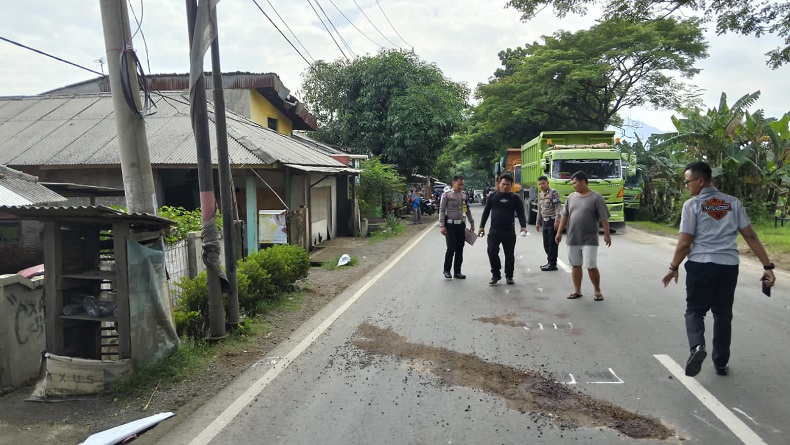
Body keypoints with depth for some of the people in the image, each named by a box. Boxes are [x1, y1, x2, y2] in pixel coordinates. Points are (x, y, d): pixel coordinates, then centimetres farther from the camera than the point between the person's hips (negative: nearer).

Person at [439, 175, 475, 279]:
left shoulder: (464, 195, 9)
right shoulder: (447, 195, -6)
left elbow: (468, 210, 17)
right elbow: (442, 210, -6)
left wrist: (472, 223, 16)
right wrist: (442, 226, -12)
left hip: (461, 225, 5)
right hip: (450, 225, -5)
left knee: (460, 249, 6)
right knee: (451, 248, -8)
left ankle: (457, 272, 16)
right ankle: (446, 270, 11)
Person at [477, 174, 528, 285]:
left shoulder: (515, 198, 4)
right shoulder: (492, 196, 5)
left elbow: (520, 213, 1)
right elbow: (486, 212, 8)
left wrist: (523, 226, -14)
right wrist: (482, 226, 4)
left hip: (509, 231, 0)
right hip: (494, 230, 0)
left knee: (509, 254, 6)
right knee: (492, 252, -7)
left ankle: (509, 276, 21)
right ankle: (496, 274, 9)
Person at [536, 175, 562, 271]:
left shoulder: (553, 193, -9)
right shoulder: (540, 195, 15)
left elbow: (558, 208, -15)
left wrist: (557, 221, -22)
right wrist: (538, 222, 21)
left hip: (552, 221, -8)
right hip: (545, 222, 8)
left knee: (552, 243, -5)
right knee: (546, 244, 12)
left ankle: (553, 264, 0)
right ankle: (550, 262, 22)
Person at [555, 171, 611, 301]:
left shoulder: (596, 197, -5)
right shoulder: (571, 197, 9)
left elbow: (603, 218, -7)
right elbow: (565, 216, 11)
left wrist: (607, 234, -11)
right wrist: (559, 232, 7)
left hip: (590, 240, -5)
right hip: (572, 239, 5)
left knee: (591, 266, -5)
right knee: (575, 265, 10)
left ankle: (597, 291, 13)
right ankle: (577, 291, 21)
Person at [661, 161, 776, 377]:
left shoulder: (692, 204, -6)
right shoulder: (734, 203, 8)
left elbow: (685, 242, -8)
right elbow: (751, 236, 5)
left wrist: (673, 268, 3)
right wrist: (767, 266, 8)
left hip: (701, 265, -4)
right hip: (729, 266, 4)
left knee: (695, 310, 11)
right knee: (723, 313, 16)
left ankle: (697, 346, -15)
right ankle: (721, 363, 23)